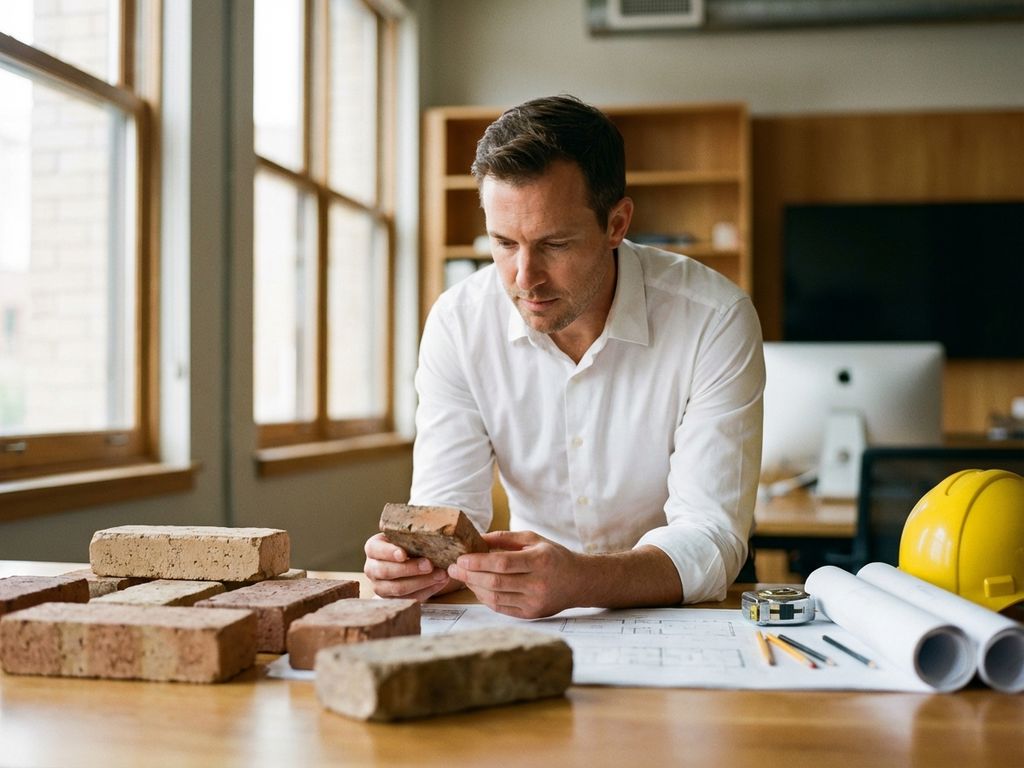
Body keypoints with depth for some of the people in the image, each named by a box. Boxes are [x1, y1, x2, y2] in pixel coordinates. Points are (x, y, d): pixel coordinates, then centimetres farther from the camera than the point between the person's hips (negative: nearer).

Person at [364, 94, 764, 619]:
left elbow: (711, 538, -22)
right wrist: (414, 558, -33)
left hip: (680, 624, -2)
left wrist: (580, 581, -41)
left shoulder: (715, 322, -18)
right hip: (530, 632, 3)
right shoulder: (458, 324, -9)